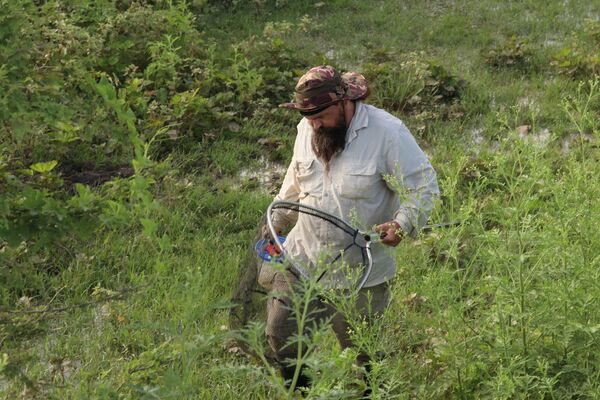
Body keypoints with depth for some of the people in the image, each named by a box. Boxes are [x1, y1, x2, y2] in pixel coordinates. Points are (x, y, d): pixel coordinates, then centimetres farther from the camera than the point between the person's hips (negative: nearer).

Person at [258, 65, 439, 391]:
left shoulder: (387, 133, -18)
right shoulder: (307, 130, 0)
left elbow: (423, 187, -15)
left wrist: (402, 223, -30)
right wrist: (277, 221, 20)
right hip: (301, 257, 5)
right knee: (279, 334, 8)